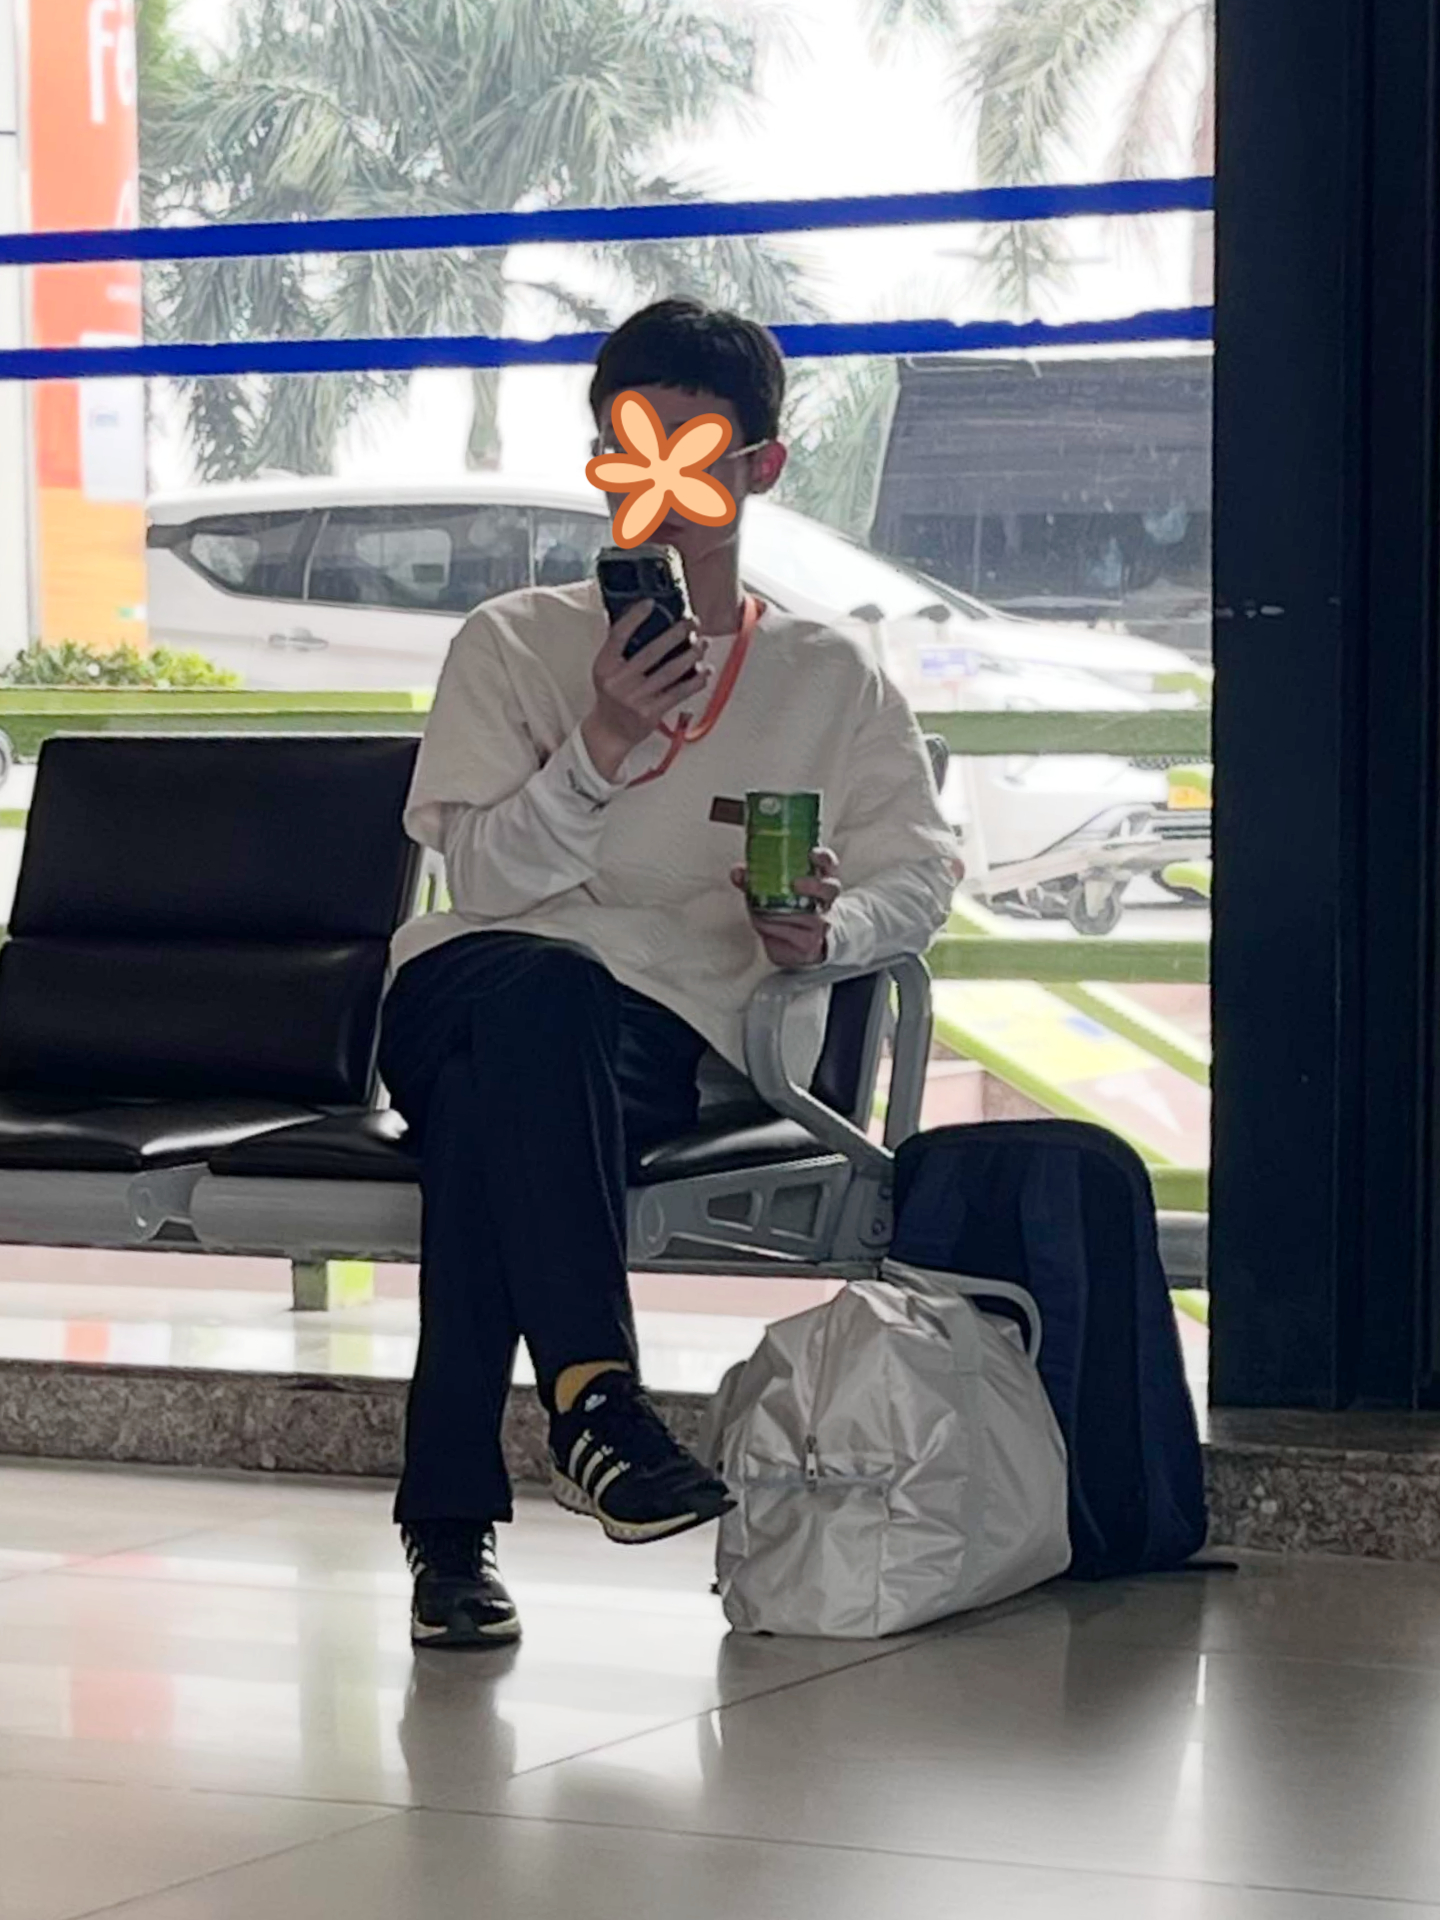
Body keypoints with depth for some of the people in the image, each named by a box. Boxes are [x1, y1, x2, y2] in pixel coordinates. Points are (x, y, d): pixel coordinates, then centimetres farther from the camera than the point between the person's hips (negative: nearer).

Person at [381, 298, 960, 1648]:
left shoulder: (830, 679, 19)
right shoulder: (513, 644, 15)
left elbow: (919, 875, 9)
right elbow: (483, 879, 2)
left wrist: (830, 930, -15)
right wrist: (603, 741, -14)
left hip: (676, 1044, 0)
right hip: (468, 997, 0)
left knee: (490, 1107, -37)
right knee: (540, 988, -40)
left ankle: (451, 1521, -39)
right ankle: (590, 1389, -50)